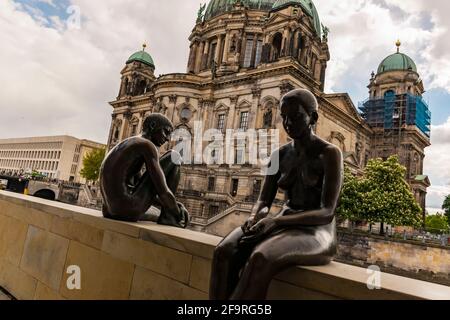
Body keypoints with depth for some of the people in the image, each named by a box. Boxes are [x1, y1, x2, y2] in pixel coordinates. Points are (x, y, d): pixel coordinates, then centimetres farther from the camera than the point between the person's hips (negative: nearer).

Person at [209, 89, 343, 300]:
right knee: (225, 252, -25)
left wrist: (274, 222, -29)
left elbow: (327, 213, -17)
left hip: (316, 234, -5)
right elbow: (264, 201, 7)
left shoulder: (330, 154, -8)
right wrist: (255, 217, -19)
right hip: (285, 228, 5)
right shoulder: (279, 155, 9)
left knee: (260, 258, -37)